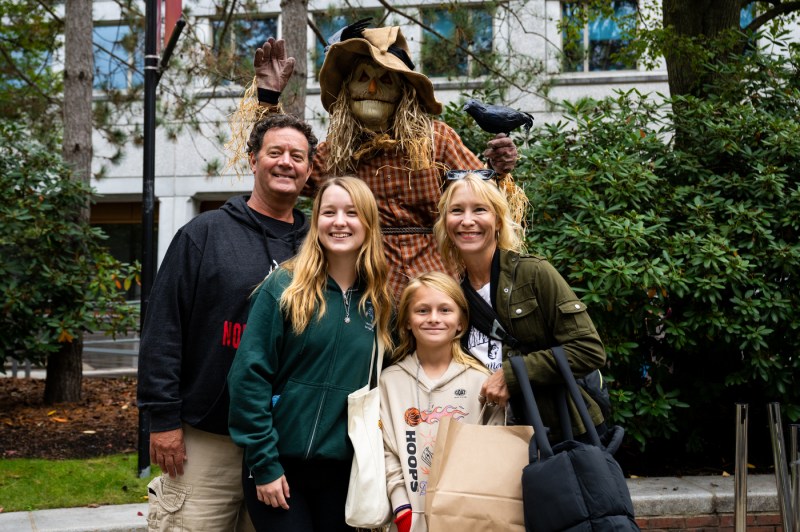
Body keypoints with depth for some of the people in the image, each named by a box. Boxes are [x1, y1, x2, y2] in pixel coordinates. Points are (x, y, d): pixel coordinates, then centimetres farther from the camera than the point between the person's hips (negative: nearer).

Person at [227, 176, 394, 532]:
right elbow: (249, 377, -10)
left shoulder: (376, 302, 6)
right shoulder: (283, 288, -7)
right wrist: (263, 462, -13)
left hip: (344, 469, 4)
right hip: (280, 464, -4)